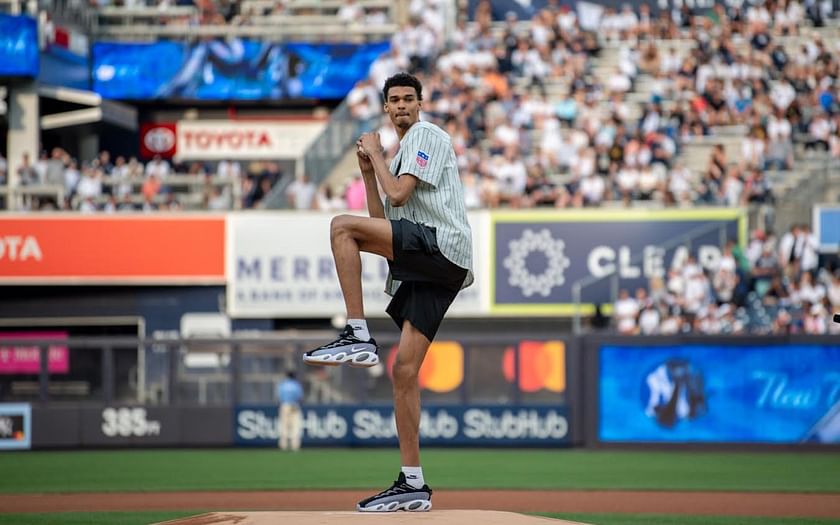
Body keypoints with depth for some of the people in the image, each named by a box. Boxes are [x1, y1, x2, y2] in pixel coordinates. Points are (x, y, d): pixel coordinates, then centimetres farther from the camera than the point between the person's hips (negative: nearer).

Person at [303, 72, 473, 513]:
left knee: (342, 227, -22)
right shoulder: (400, 157, 31)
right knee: (404, 369, 2)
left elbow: (399, 195, -10)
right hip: (422, 269, 9)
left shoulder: (427, 136, 3)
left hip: (443, 246, -9)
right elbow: (382, 223, 26)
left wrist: (376, 154, 5)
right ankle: (412, 486, 2)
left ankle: (357, 336, -25)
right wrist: (368, 172, 19)